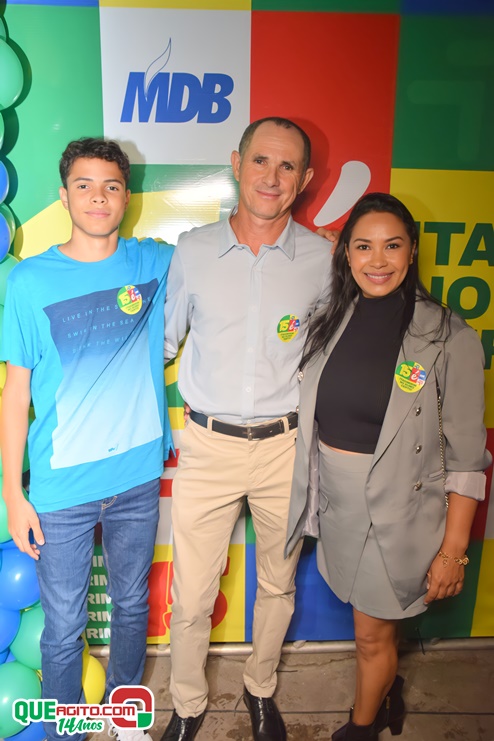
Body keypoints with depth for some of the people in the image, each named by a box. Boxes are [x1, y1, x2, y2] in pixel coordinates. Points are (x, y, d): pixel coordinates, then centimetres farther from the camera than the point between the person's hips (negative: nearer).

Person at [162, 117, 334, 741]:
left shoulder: (322, 258, -2)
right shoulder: (191, 250, -2)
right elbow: (163, 339, 9)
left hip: (286, 446, 1)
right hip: (208, 445, 0)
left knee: (277, 583, 19)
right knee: (191, 596, 9)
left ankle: (261, 691, 48)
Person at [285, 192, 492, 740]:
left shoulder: (448, 339, -14)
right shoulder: (330, 325, -1)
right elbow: (311, 421, 5)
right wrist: (308, 497, 6)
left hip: (399, 510, -4)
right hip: (336, 503, 4)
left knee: (373, 634, 14)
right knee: (376, 622, 25)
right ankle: (388, 697, 55)